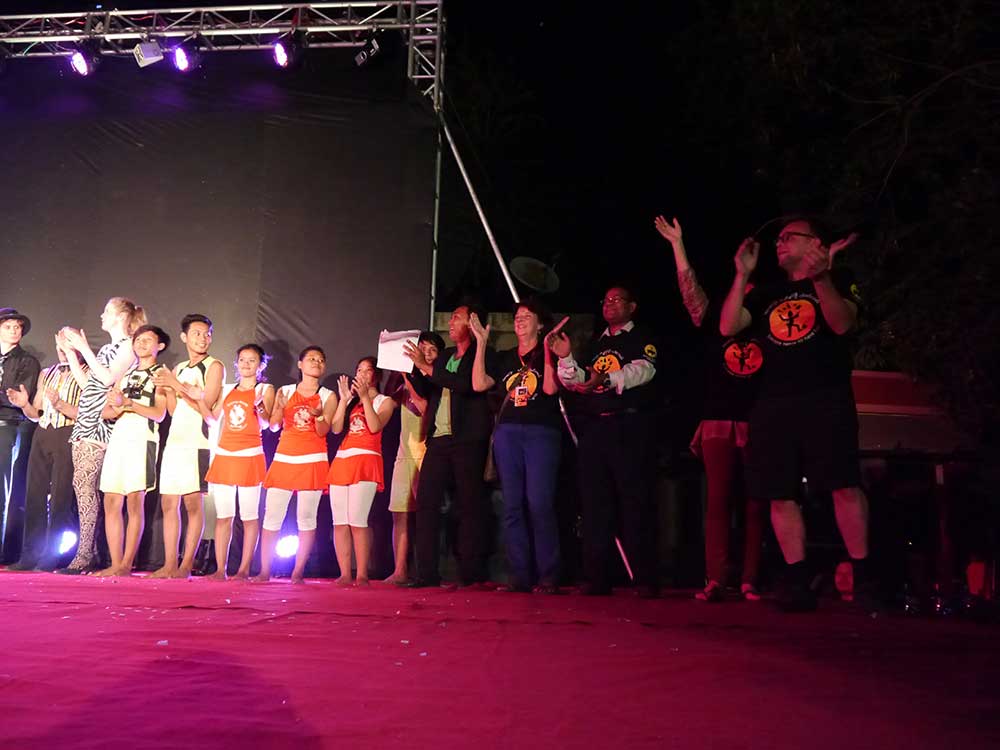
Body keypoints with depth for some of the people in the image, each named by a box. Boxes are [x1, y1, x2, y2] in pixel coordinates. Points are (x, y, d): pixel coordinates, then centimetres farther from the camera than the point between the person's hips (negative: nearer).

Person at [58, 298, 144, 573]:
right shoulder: (106, 349, 24)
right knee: (84, 487, 4)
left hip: (101, 422, -9)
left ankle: (85, 555, -12)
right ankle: (88, 552, 7)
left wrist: (83, 348, -11)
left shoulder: (128, 345, -3)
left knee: (84, 484, -13)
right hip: (85, 421, 9)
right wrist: (70, 351, 19)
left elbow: (108, 378, -16)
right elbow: (85, 382, 20)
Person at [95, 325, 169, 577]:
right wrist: (117, 409, -4)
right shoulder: (126, 374, 25)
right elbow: (106, 412, 18)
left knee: (135, 502, -9)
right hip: (118, 439, 6)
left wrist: (128, 403, -12)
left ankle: (127, 565, -8)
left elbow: (159, 414, -6)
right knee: (111, 503, 1)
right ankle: (115, 565, 4)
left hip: (142, 439, -6)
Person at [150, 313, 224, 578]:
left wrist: (176, 384, -10)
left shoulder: (214, 366, -1)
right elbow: (173, 410, 15)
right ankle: (169, 565, 9)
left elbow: (206, 405, -11)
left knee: (193, 503, -6)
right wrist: (168, 388, -2)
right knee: (168, 502, 4)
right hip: (174, 440, 7)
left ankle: (186, 566, -2)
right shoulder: (179, 368, 19)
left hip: (197, 442, -7)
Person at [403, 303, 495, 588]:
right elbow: (423, 391, 21)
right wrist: (417, 363, 5)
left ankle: (472, 575, -3)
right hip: (439, 438, 7)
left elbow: (469, 383, -17)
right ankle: (426, 572, 1)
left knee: (469, 506, -5)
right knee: (426, 502, -1)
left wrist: (427, 367, -13)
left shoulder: (482, 354, 0)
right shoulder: (445, 356, 22)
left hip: (467, 439, -7)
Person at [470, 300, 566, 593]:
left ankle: (547, 577, -8)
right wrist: (481, 343, 8)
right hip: (507, 433, 4)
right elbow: (479, 384, 7)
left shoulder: (548, 354, 9)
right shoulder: (504, 358, 21)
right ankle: (520, 575, 3)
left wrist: (547, 348, -9)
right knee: (512, 506, 0)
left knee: (539, 504, -13)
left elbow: (550, 388, -8)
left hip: (541, 433, -4)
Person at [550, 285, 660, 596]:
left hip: (629, 427, -6)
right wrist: (566, 358, -4)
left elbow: (642, 370, -14)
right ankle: (597, 579, 9)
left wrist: (607, 379, -31)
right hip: (593, 428, 6)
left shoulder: (643, 339, 5)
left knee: (635, 503, -7)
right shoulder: (595, 344, 23)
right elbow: (575, 382, 15)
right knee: (594, 504, 5)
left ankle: (645, 579, -2)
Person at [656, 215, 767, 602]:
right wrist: (678, 245, -4)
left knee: (755, 504, 0)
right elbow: (689, 288, 3)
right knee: (718, 502, -3)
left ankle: (749, 581, 3)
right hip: (718, 421, 0)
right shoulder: (715, 319, 11)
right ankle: (715, 581, -2)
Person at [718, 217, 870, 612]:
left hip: (826, 400, -4)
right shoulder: (767, 293, 23)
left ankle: (862, 578, -5)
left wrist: (821, 278, -19)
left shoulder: (837, 280, 12)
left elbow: (844, 324, -7)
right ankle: (798, 583, 5)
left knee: (845, 486, -14)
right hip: (773, 405, 4)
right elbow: (727, 327, 9)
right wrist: (742, 275, 3)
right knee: (780, 495, -1)